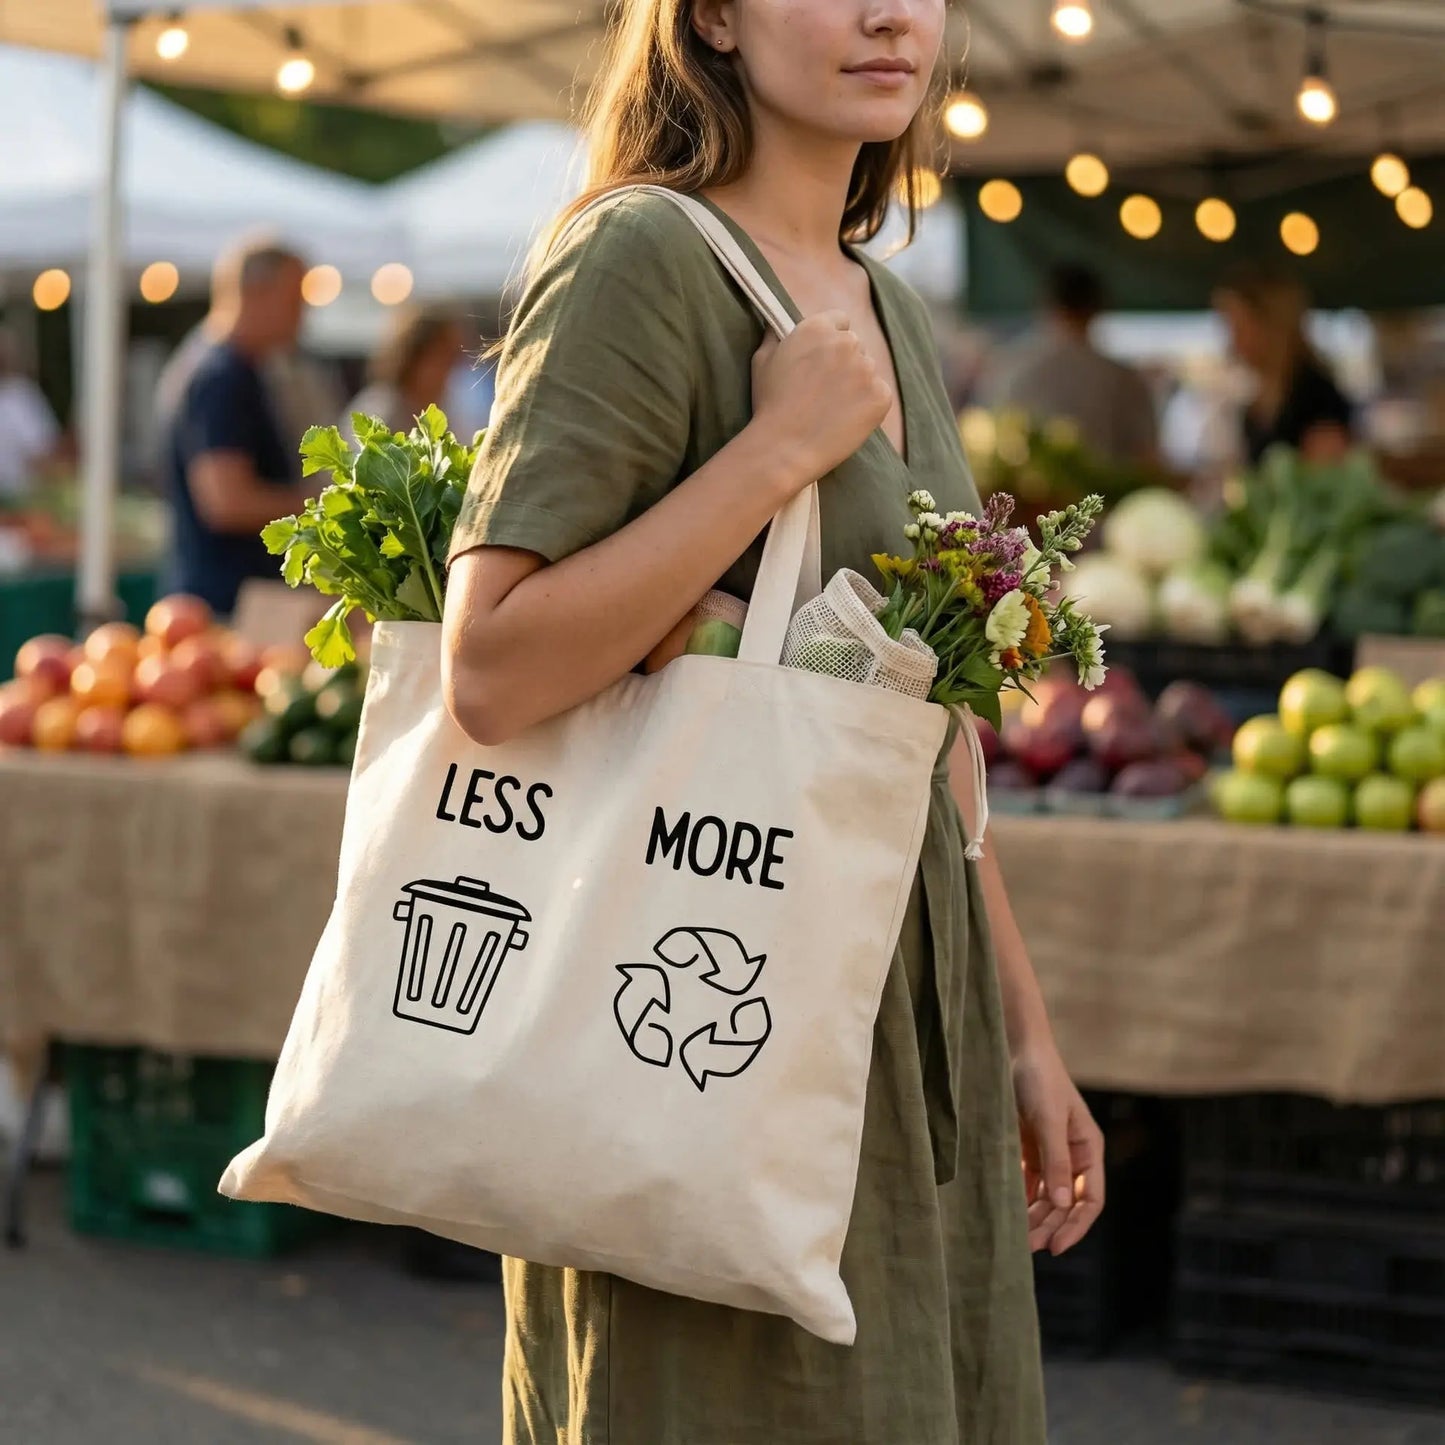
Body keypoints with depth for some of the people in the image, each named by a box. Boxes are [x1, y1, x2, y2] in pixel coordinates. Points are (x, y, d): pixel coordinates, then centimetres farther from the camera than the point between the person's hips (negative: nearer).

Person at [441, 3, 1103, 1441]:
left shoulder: (888, 308, 13)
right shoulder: (640, 255, -12)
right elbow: (490, 674, -22)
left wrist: (1024, 1031, 17)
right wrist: (783, 445, -20)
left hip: (914, 1005, 8)